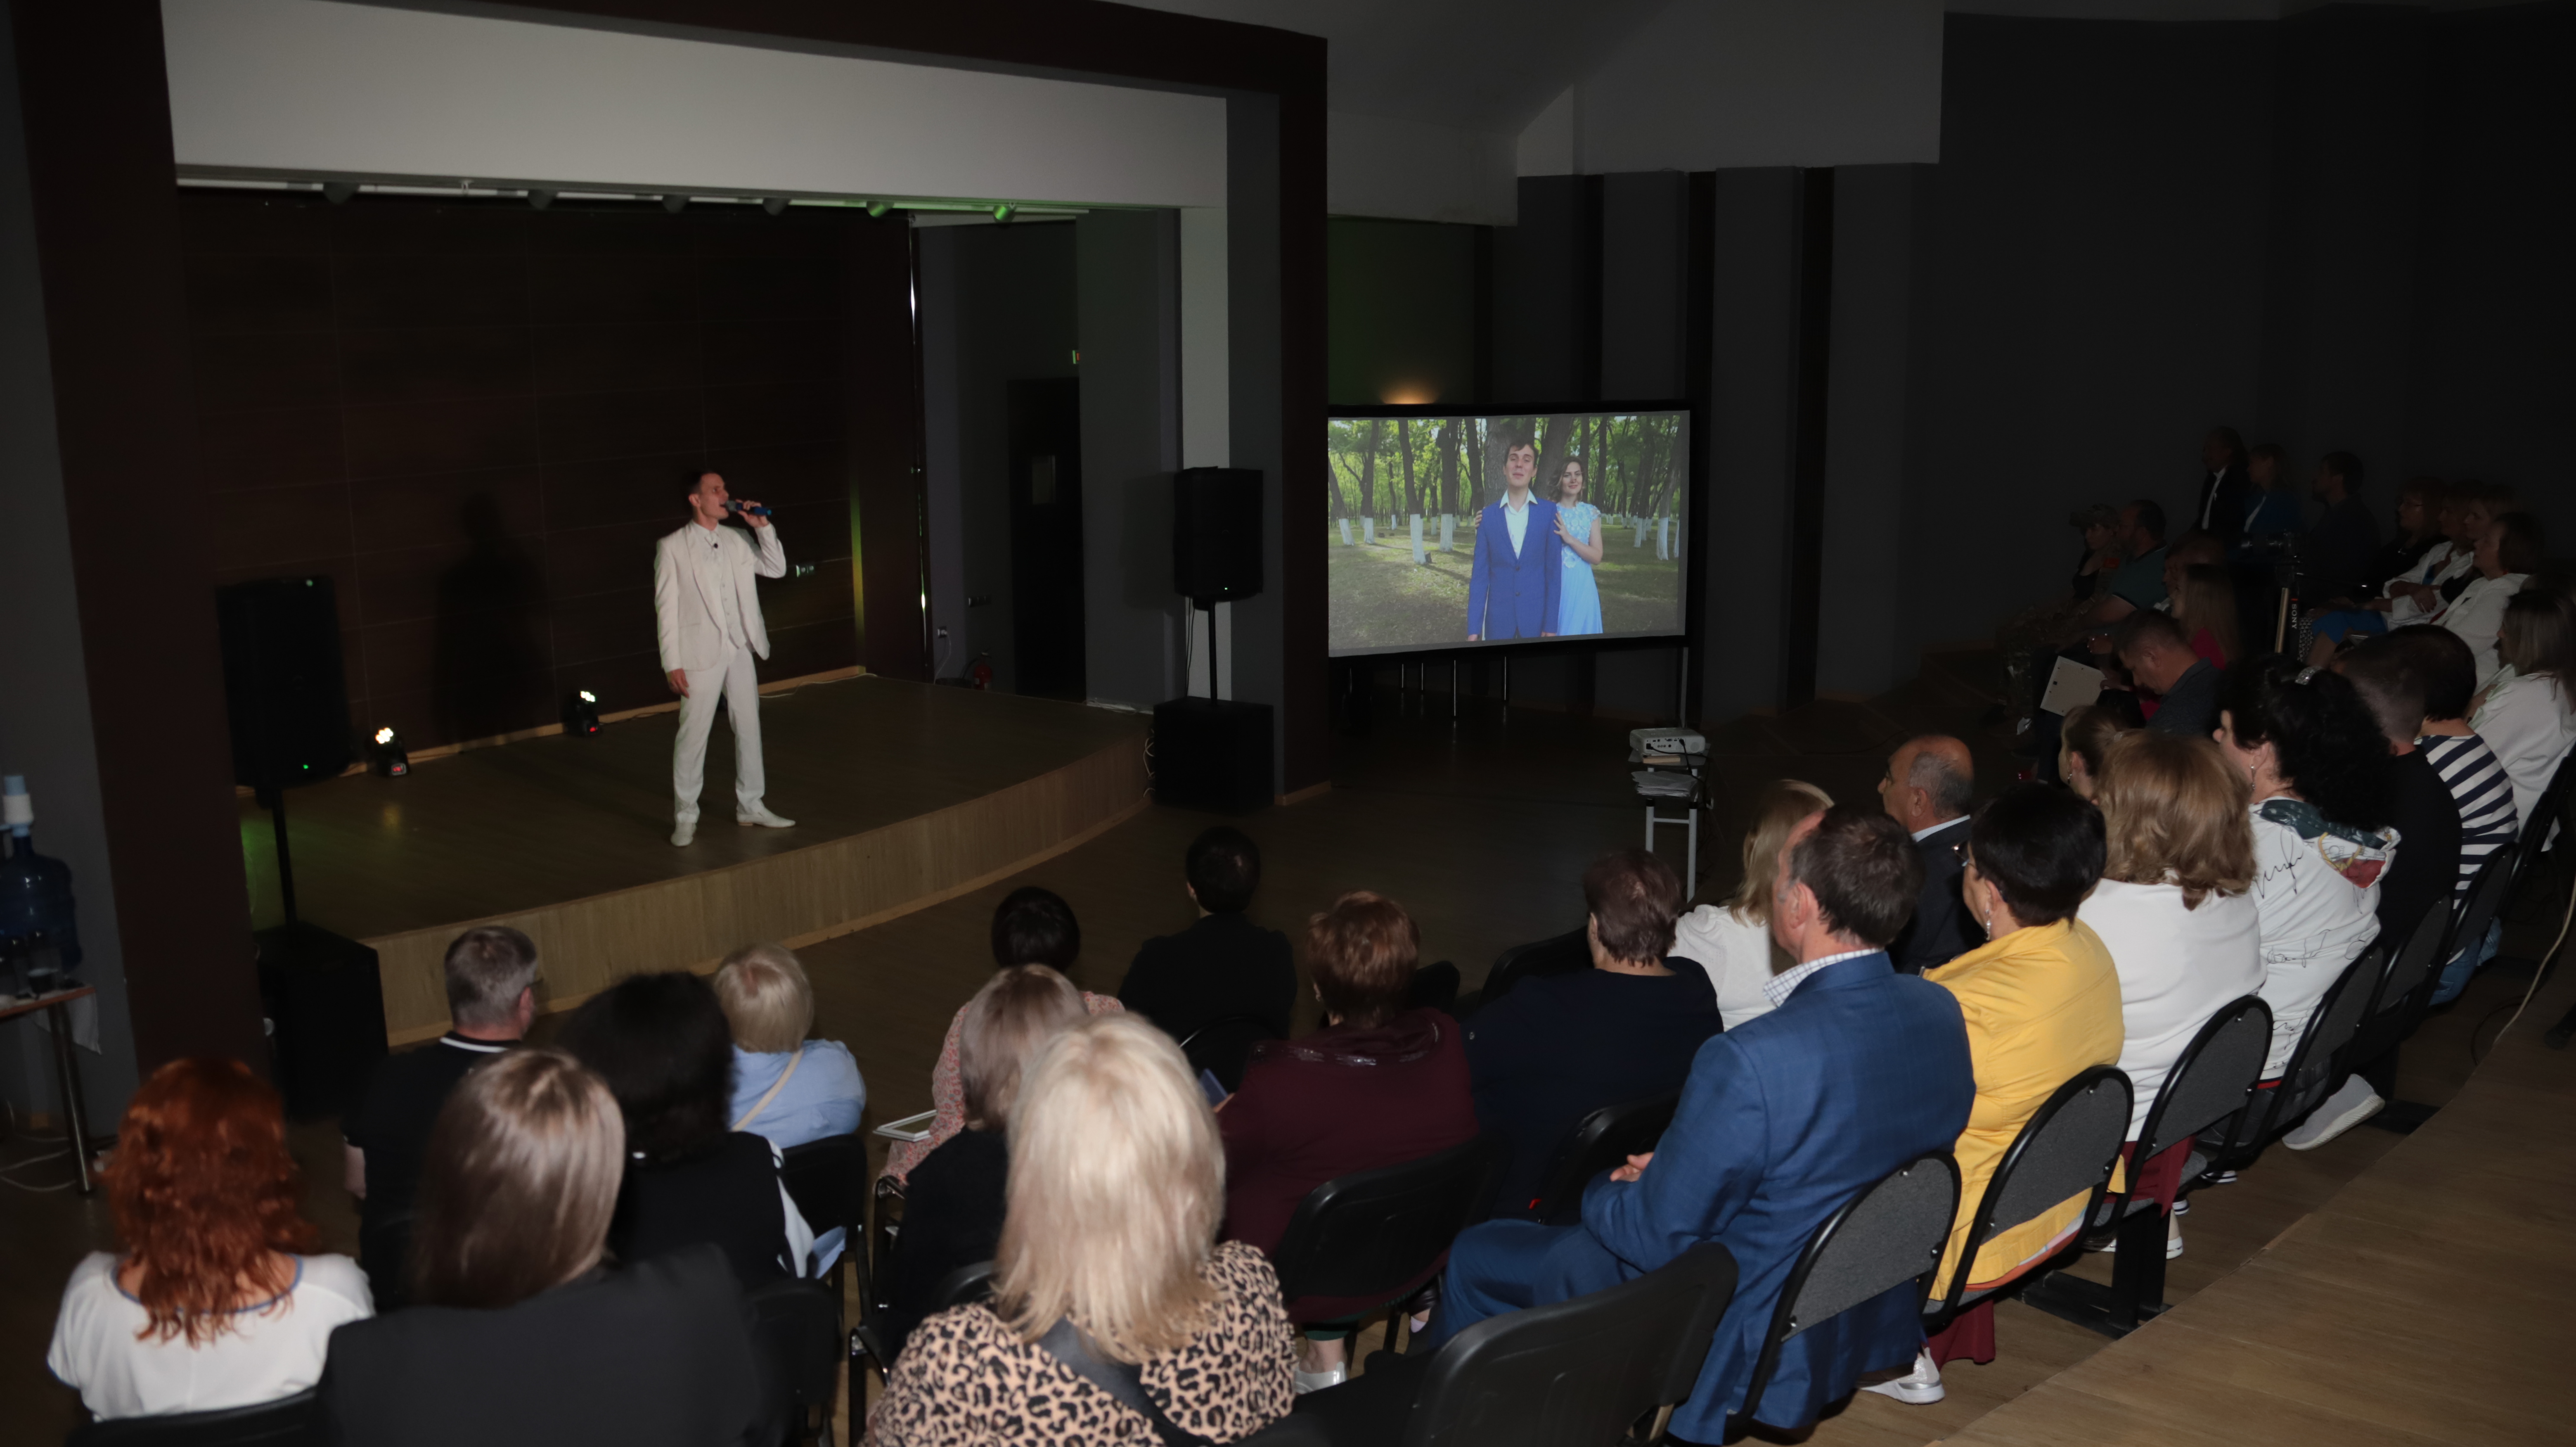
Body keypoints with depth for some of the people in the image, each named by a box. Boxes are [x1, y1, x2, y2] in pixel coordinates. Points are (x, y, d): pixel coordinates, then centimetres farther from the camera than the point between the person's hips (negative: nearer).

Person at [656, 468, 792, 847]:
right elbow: (666, 607, -8)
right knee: (693, 734, -3)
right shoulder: (672, 548, -6)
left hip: (740, 649, 6)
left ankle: (751, 806, 24)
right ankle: (685, 817, 7)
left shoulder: (736, 541, 9)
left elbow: (776, 569, 11)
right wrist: (672, 663, -12)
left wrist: (763, 528, -3)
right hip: (701, 653, -6)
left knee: (749, 728, 11)